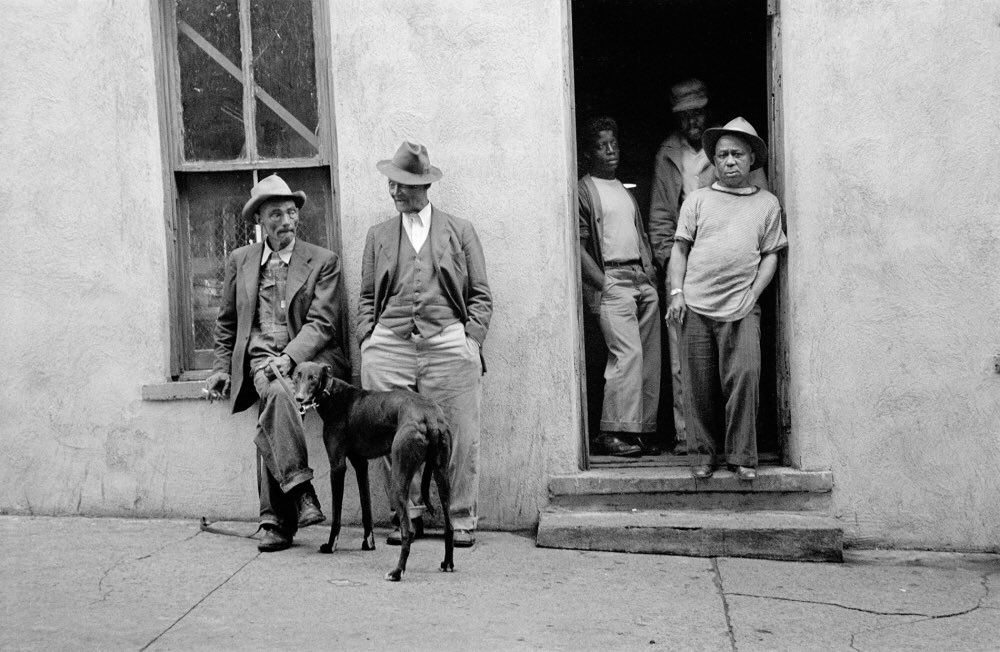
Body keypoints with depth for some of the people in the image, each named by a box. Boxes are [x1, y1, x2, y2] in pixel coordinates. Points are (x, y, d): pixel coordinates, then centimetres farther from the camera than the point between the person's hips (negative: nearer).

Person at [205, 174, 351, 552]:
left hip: (308, 358, -1)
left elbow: (322, 322, -5)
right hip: (258, 358, 2)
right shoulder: (240, 261, 16)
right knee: (277, 393, -34)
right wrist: (222, 368, 13)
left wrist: (289, 357, -20)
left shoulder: (322, 262, 5)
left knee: (269, 424, -29)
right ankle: (300, 493, -36)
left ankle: (276, 519, -23)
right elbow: (226, 323, 23)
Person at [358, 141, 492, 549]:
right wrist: (367, 340, 4)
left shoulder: (460, 231, 13)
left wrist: (472, 340, -2)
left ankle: (462, 519, 11)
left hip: (449, 345, -1)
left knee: (459, 438, -2)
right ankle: (408, 514, 14)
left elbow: (480, 295, 10)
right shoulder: (378, 235, 17)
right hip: (388, 347, 2)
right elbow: (367, 297, 18)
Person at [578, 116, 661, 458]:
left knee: (649, 357, 3)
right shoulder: (584, 191, -1)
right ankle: (612, 433, -14)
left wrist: (650, 268, 9)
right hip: (612, 279, -7)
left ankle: (643, 431, 9)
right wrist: (603, 283, -13)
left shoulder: (624, 190, 22)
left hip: (642, 279, 7)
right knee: (627, 353, -17)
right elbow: (578, 246, -8)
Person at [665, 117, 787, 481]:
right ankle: (702, 452, 15)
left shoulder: (767, 203, 12)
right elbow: (680, 249, 10)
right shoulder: (697, 200, 13)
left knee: (744, 378, -11)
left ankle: (742, 456, 0)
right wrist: (676, 293, -1)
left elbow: (770, 256, 9)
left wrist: (751, 295, -3)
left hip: (741, 309, -1)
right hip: (695, 306, 1)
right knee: (698, 384, 2)